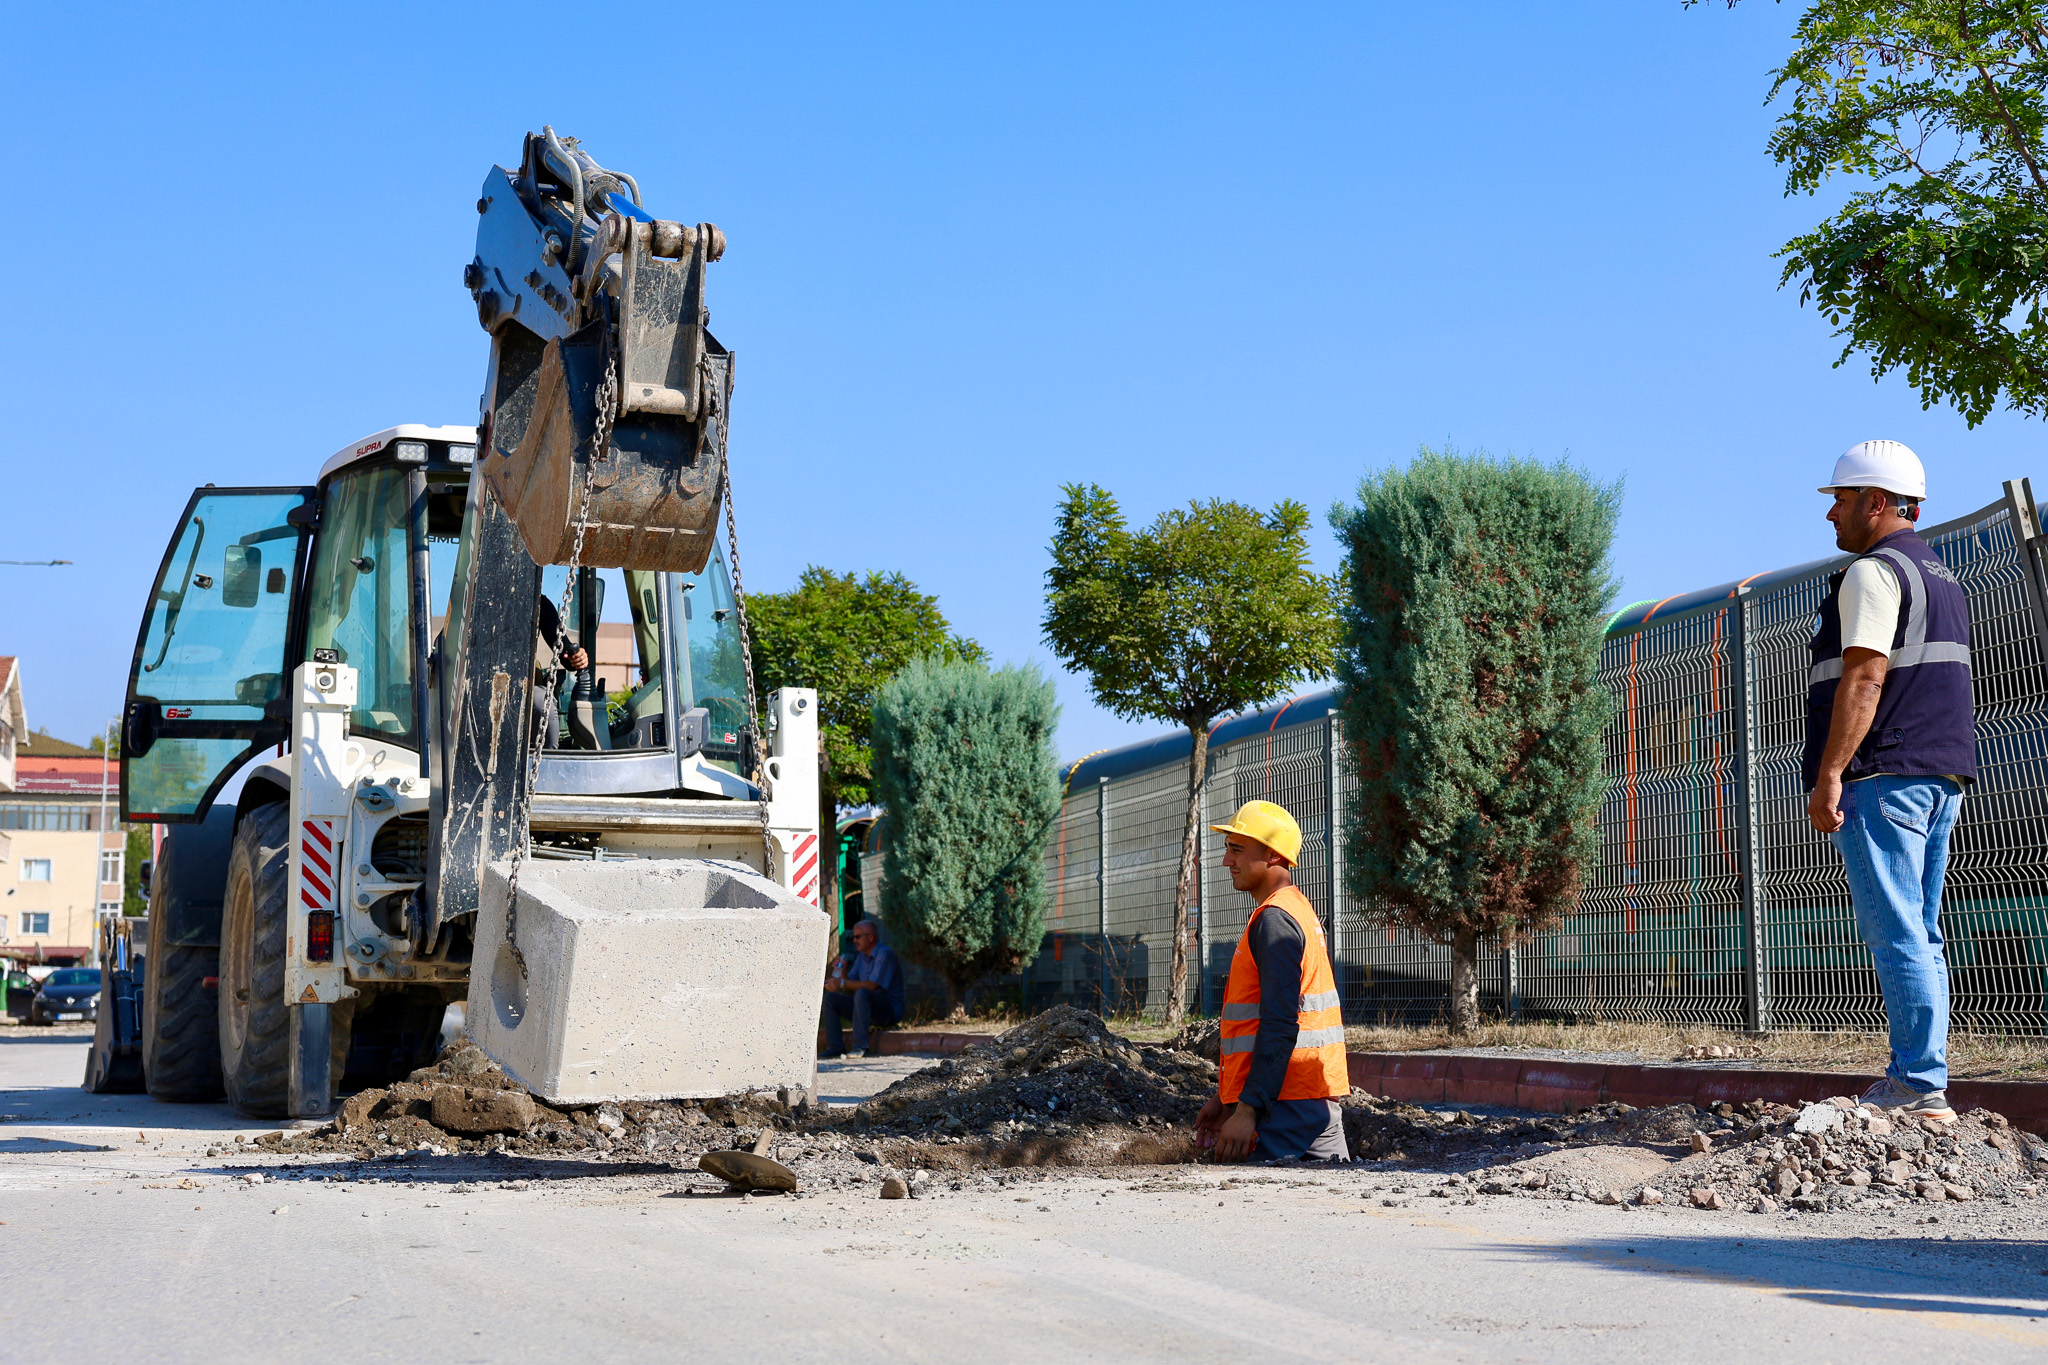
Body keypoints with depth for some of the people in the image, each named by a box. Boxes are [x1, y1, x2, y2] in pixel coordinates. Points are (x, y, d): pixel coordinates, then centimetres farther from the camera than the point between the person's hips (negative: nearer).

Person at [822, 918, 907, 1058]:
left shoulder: (884, 954, -14)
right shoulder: (862, 956, 14)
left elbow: (872, 985, -25)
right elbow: (850, 986, 8)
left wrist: (842, 983, -25)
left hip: (890, 1009, -9)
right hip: (870, 1008, 9)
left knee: (862, 993, -37)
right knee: (830, 998, 0)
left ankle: (862, 1046, -36)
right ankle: (836, 1047, -8)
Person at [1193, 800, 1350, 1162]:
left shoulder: (1275, 919, -12)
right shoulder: (1298, 910, 20)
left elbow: (1280, 1027, -21)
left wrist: (1248, 1110, -24)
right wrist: (1226, 1096, 25)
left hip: (1286, 1106, -10)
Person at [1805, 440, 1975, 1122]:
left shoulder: (1872, 573, -9)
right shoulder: (1942, 577, 22)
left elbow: (1864, 678, -19)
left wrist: (1827, 777, -20)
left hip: (1883, 776, -10)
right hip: (1943, 776, 10)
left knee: (1895, 934, -10)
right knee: (1919, 934, 10)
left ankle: (1920, 1087, -12)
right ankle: (1914, 1077, 10)